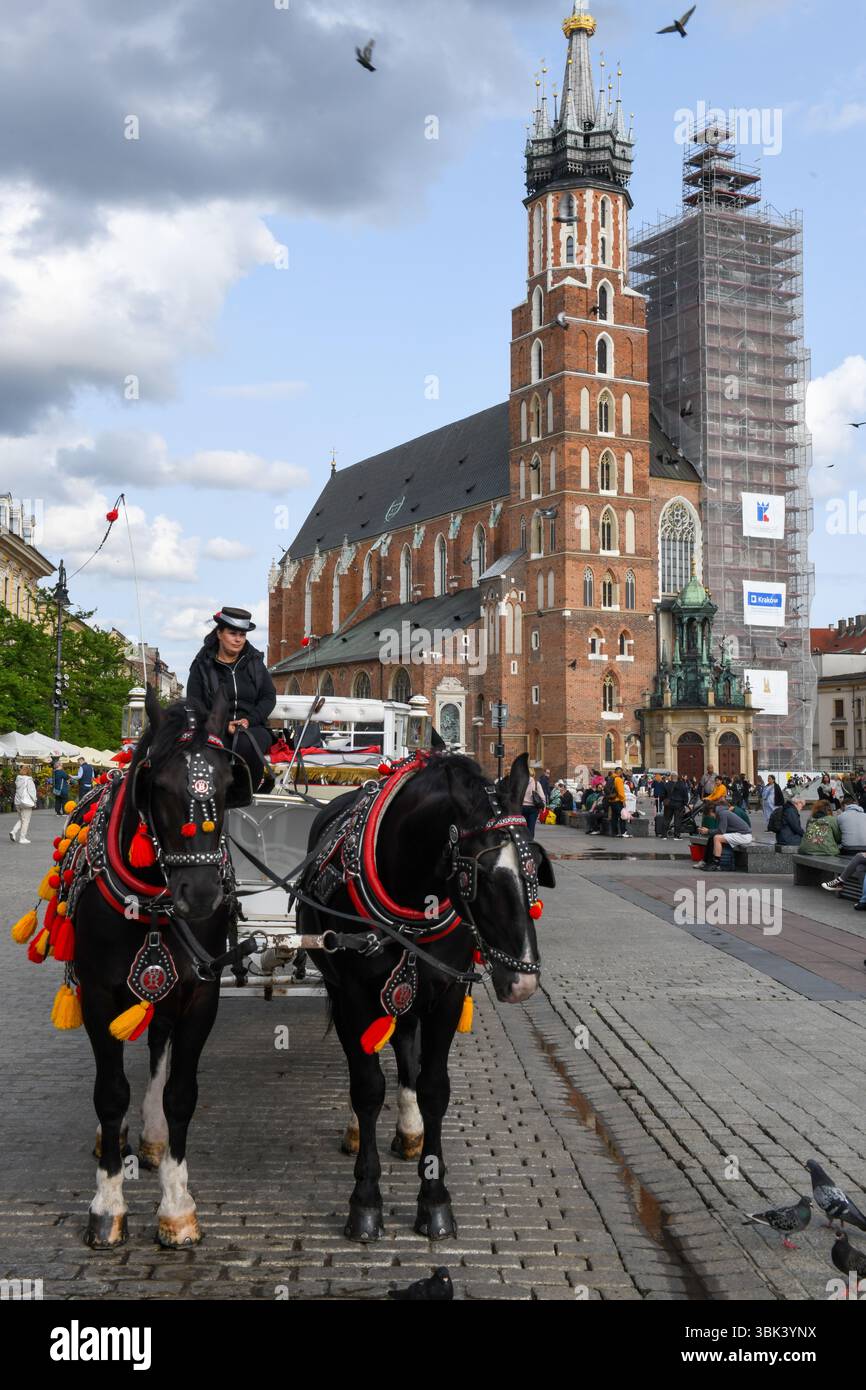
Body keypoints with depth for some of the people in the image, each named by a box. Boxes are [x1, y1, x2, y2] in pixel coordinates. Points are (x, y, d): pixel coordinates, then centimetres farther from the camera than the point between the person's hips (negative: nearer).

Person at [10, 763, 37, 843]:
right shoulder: (28, 780, -14)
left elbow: (17, 790, 9)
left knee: (21, 819, 20)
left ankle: (13, 832, 0)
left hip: (18, 802, 6)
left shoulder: (18, 779, 5)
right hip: (26, 802, -6)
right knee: (25, 821, 3)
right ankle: (22, 838, 4)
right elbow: (31, 791, -13)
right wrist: (34, 801, -2)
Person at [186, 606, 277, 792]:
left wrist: (249, 720, -7)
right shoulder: (203, 665, 7)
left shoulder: (255, 662, 15)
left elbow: (269, 697, 12)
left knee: (248, 742, -36)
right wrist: (224, 726, -11)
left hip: (252, 726, 1)